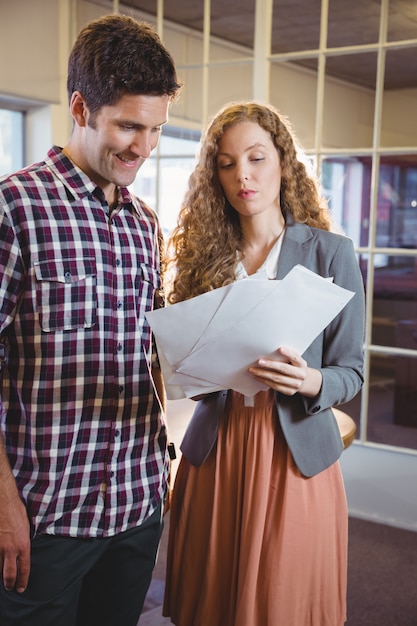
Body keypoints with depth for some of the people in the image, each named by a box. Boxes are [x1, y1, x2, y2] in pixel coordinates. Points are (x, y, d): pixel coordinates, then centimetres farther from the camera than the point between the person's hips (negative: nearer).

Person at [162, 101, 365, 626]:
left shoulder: (330, 253, -3)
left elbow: (351, 370, -1)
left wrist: (310, 381, -22)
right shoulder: (204, 252, 4)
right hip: (213, 451, 2)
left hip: (296, 453, -2)